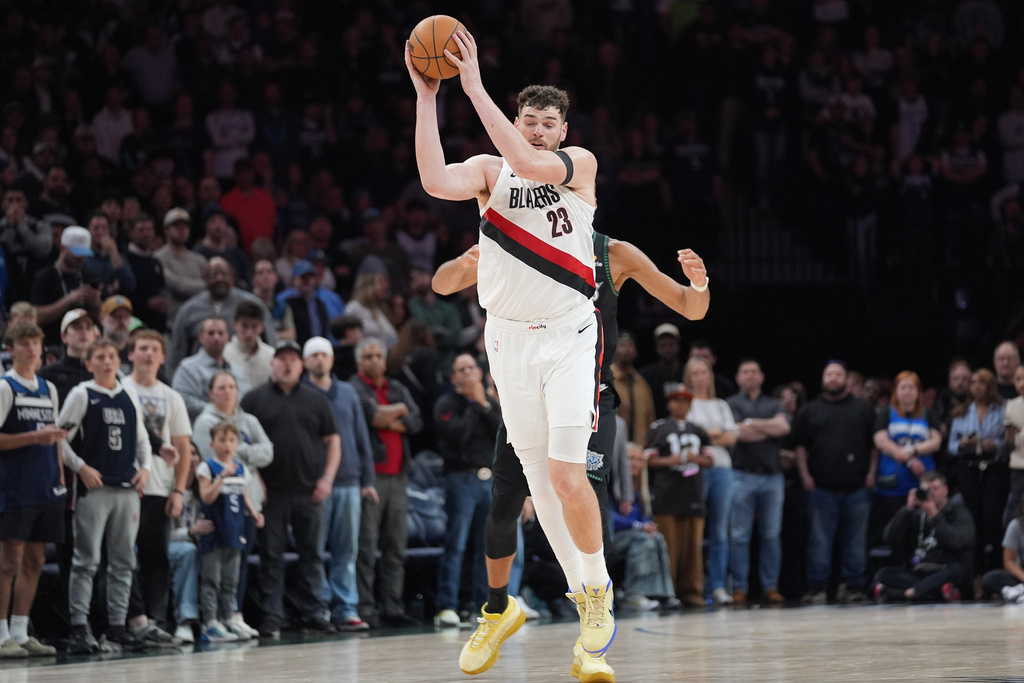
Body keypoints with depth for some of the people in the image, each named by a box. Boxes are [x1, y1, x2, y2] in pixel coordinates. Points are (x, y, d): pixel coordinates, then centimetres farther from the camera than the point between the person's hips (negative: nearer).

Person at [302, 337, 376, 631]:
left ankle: (347, 609, 5)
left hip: (349, 483, 4)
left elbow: (362, 438, 16)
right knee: (314, 550, -3)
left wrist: (367, 480, 10)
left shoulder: (348, 393, 14)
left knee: (347, 551, 3)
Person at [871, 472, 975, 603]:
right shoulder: (916, 515, 15)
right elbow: (890, 538, 1)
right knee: (883, 574, -23)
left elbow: (958, 542, -12)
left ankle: (909, 593, -41)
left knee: (955, 570, -37)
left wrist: (935, 515, -12)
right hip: (915, 574, 3)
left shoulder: (959, 513, 9)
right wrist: (908, 509, -6)